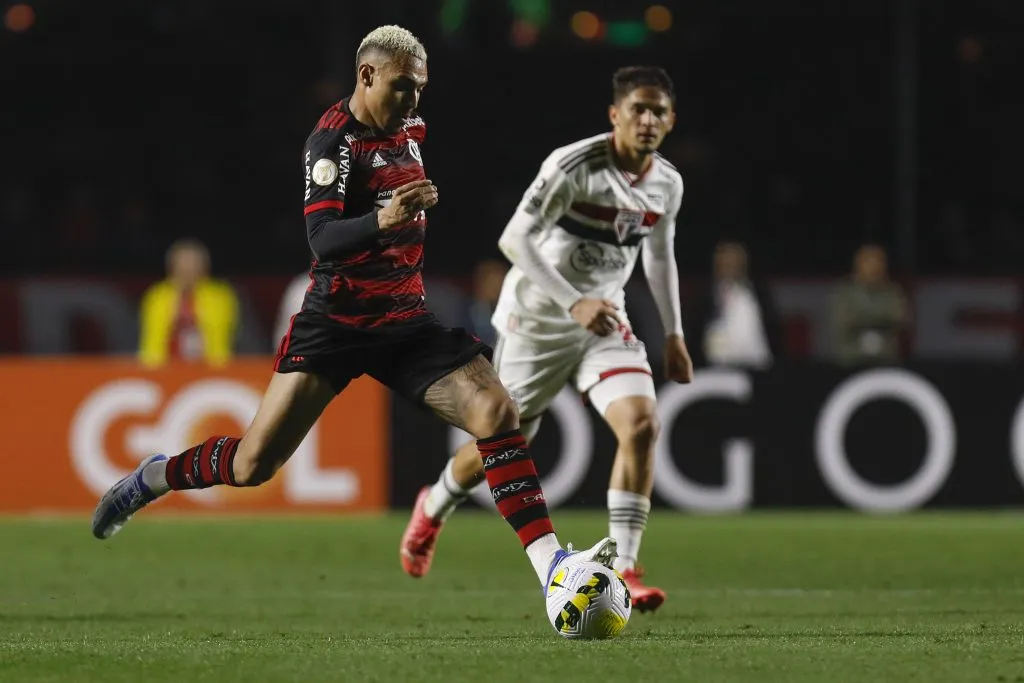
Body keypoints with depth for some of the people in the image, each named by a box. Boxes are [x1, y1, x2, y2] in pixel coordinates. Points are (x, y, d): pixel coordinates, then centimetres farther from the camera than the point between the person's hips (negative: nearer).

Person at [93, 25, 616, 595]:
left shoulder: (412, 130, 8)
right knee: (254, 463, -7)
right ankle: (153, 478, 22)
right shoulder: (333, 140, -14)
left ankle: (550, 563, -17)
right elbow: (323, 240, -28)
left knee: (498, 413, -16)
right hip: (336, 325, -5)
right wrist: (383, 221, -42)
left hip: (407, 321, 5)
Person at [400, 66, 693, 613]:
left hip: (604, 321, 4)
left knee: (642, 424, -20)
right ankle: (433, 509, 42)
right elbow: (514, 239, -27)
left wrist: (673, 334, 14)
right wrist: (573, 304, -35)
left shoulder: (667, 184, -1)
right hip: (535, 320, -4)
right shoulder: (575, 165, -22)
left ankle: (624, 569, -15)